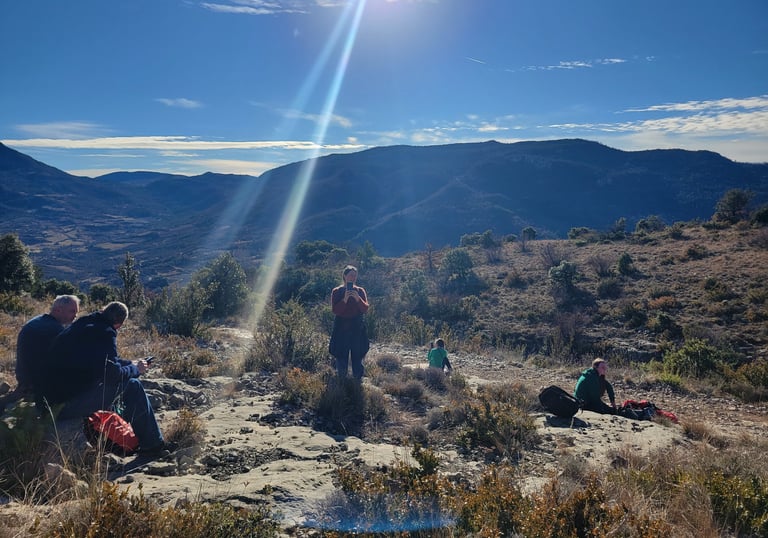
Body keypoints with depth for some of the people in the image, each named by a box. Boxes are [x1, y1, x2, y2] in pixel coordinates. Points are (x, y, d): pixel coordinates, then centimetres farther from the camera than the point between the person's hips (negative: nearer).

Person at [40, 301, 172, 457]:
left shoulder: (82, 324, 13)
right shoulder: (105, 332, -15)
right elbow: (113, 372, -17)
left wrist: (131, 363, 29)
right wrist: (135, 369, 1)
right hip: (72, 403, -10)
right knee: (133, 386, -4)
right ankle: (152, 444, 4)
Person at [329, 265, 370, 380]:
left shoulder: (360, 291, 5)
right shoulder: (336, 292, 0)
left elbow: (365, 309, -4)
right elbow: (335, 310, -10)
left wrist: (358, 298, -20)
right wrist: (345, 299, -23)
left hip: (357, 327, 1)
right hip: (341, 327, -1)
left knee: (357, 355, 5)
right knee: (341, 355, 1)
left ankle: (358, 378, 16)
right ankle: (341, 378, 15)